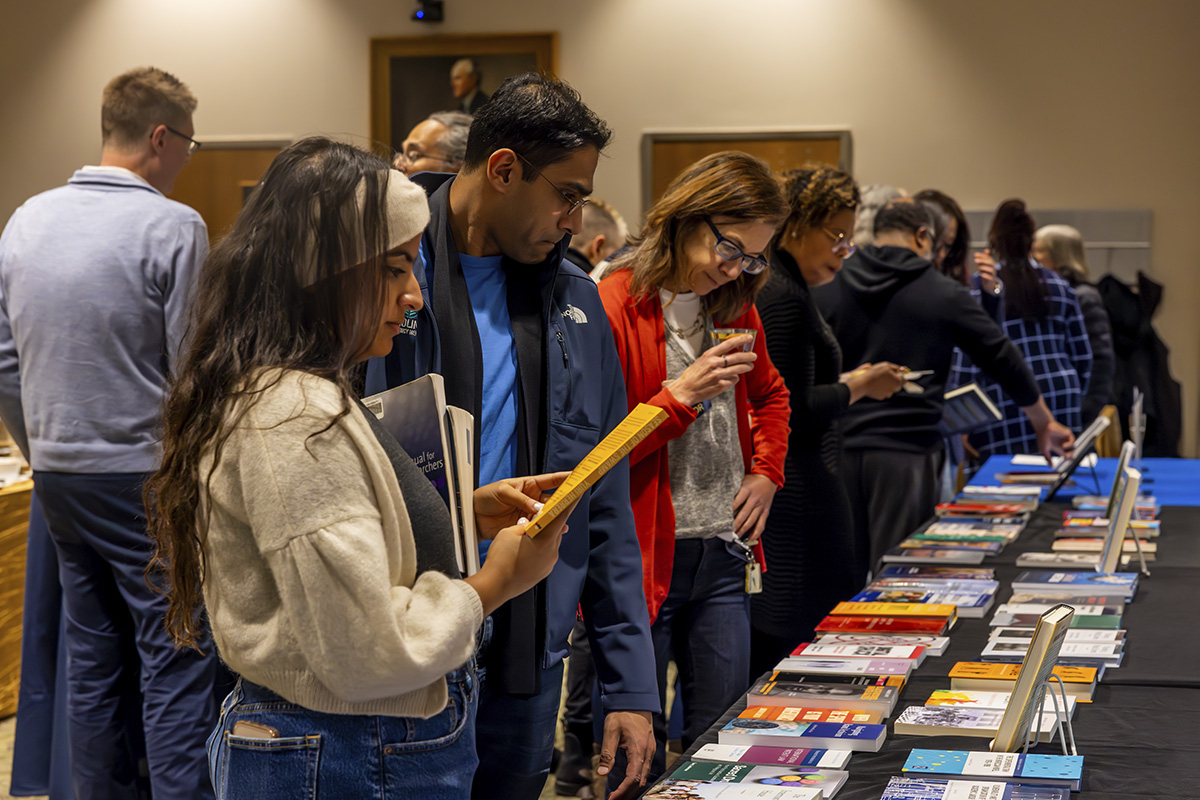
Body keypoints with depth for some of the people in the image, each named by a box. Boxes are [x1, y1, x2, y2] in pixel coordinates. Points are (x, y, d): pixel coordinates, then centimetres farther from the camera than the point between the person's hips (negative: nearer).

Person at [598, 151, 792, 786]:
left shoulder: (734, 306, 11)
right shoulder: (611, 309, -12)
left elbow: (770, 396, 30)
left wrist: (766, 472, 14)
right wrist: (680, 396, -19)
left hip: (723, 556, 6)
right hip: (642, 561, -6)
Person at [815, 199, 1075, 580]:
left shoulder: (825, 288, 6)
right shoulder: (943, 294, 0)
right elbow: (1003, 359, 7)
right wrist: (1045, 424, 18)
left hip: (838, 449, 3)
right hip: (907, 452, -3)